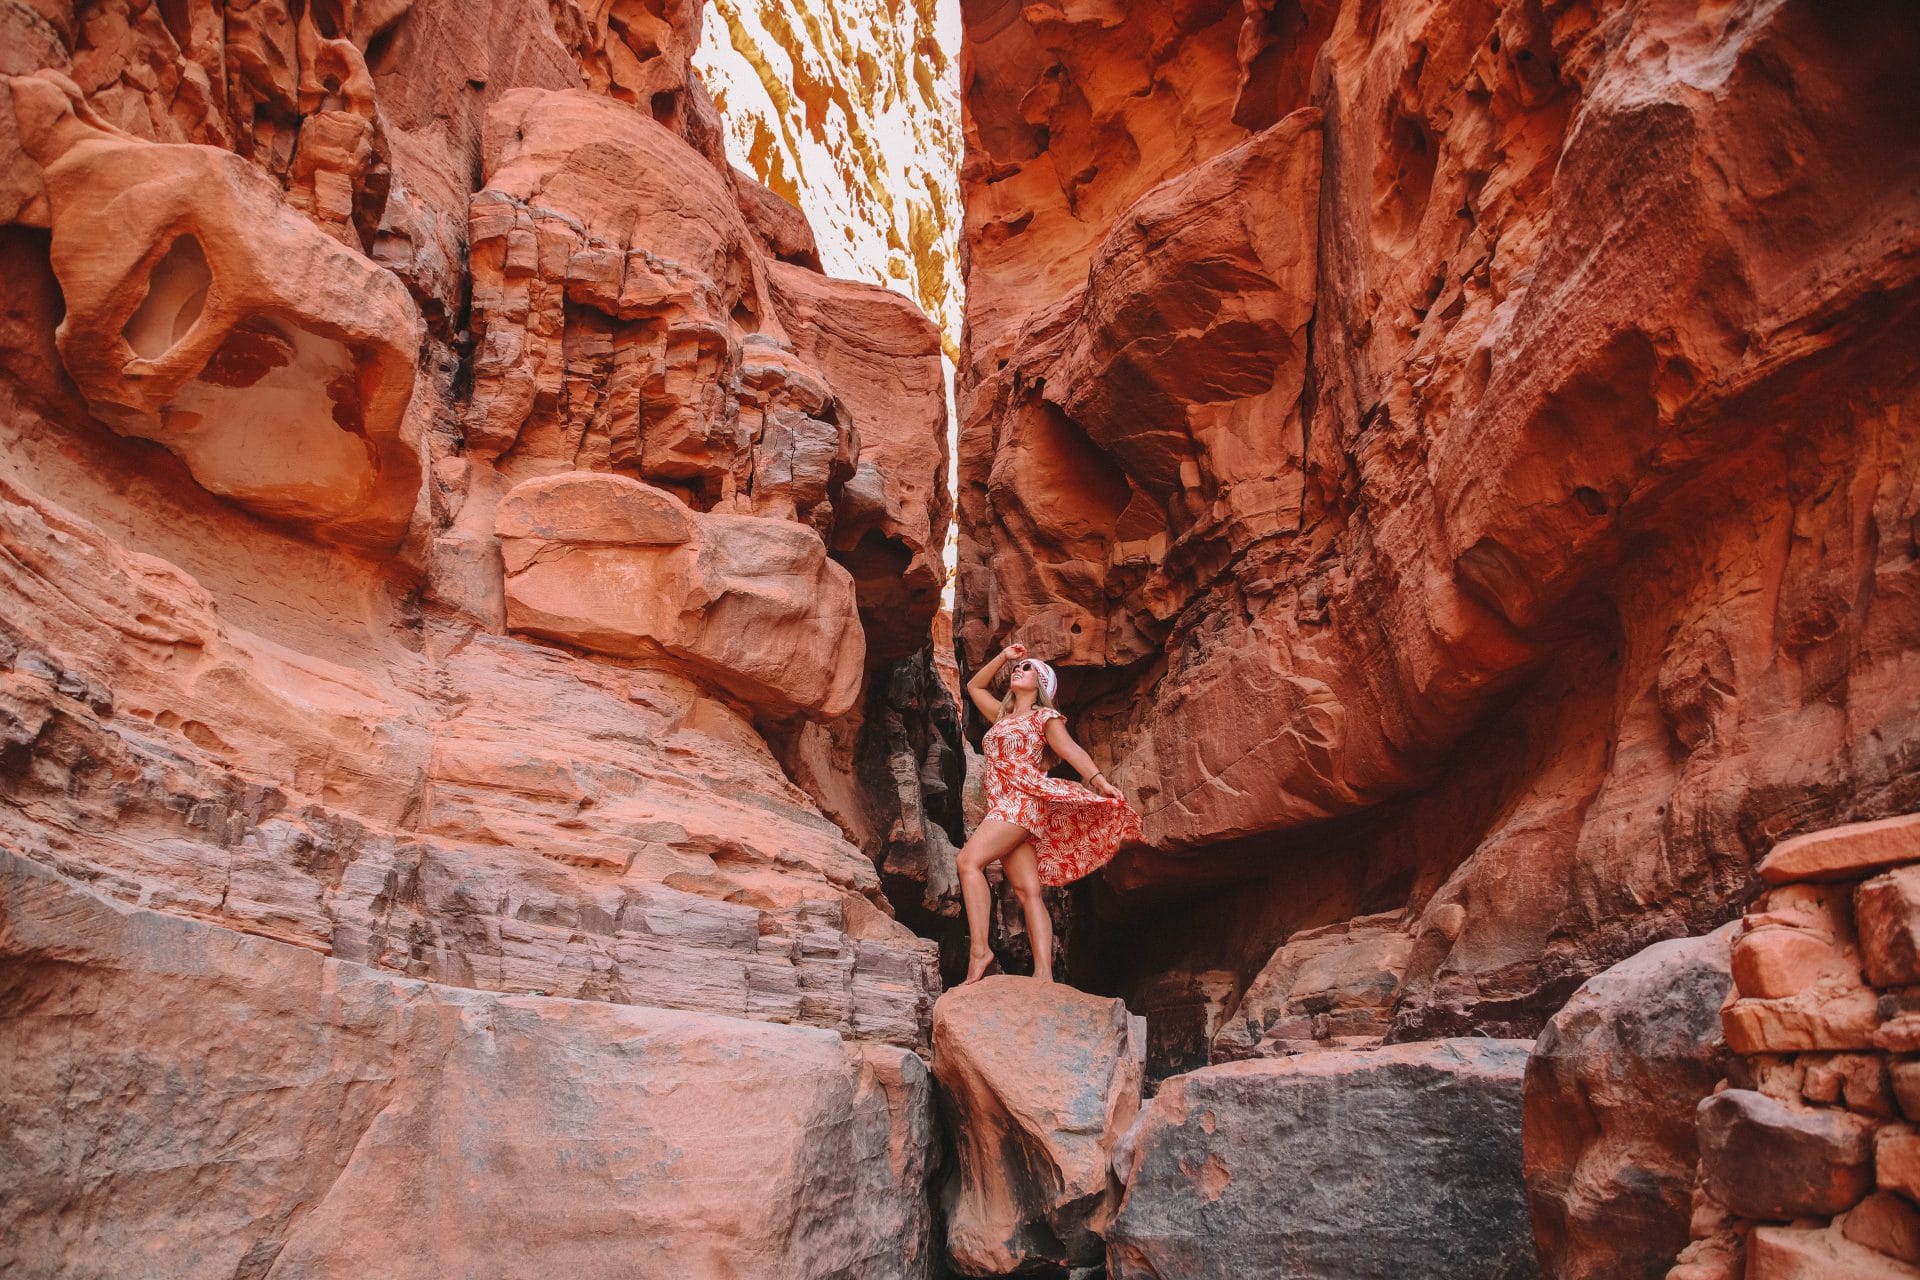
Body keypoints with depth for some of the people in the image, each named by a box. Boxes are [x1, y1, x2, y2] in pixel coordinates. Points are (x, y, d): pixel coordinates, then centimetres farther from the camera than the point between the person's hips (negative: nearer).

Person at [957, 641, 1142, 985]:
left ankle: (979, 949, -29)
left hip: (1025, 799, -6)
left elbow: (1070, 749, -6)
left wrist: (1099, 780, -22)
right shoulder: (1001, 715, 27)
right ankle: (1044, 973, -15)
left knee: (970, 860, -25)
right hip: (1003, 806, 6)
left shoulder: (1045, 716, 8)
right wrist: (1003, 656, 29)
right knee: (1028, 890, -6)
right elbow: (974, 686, 38)